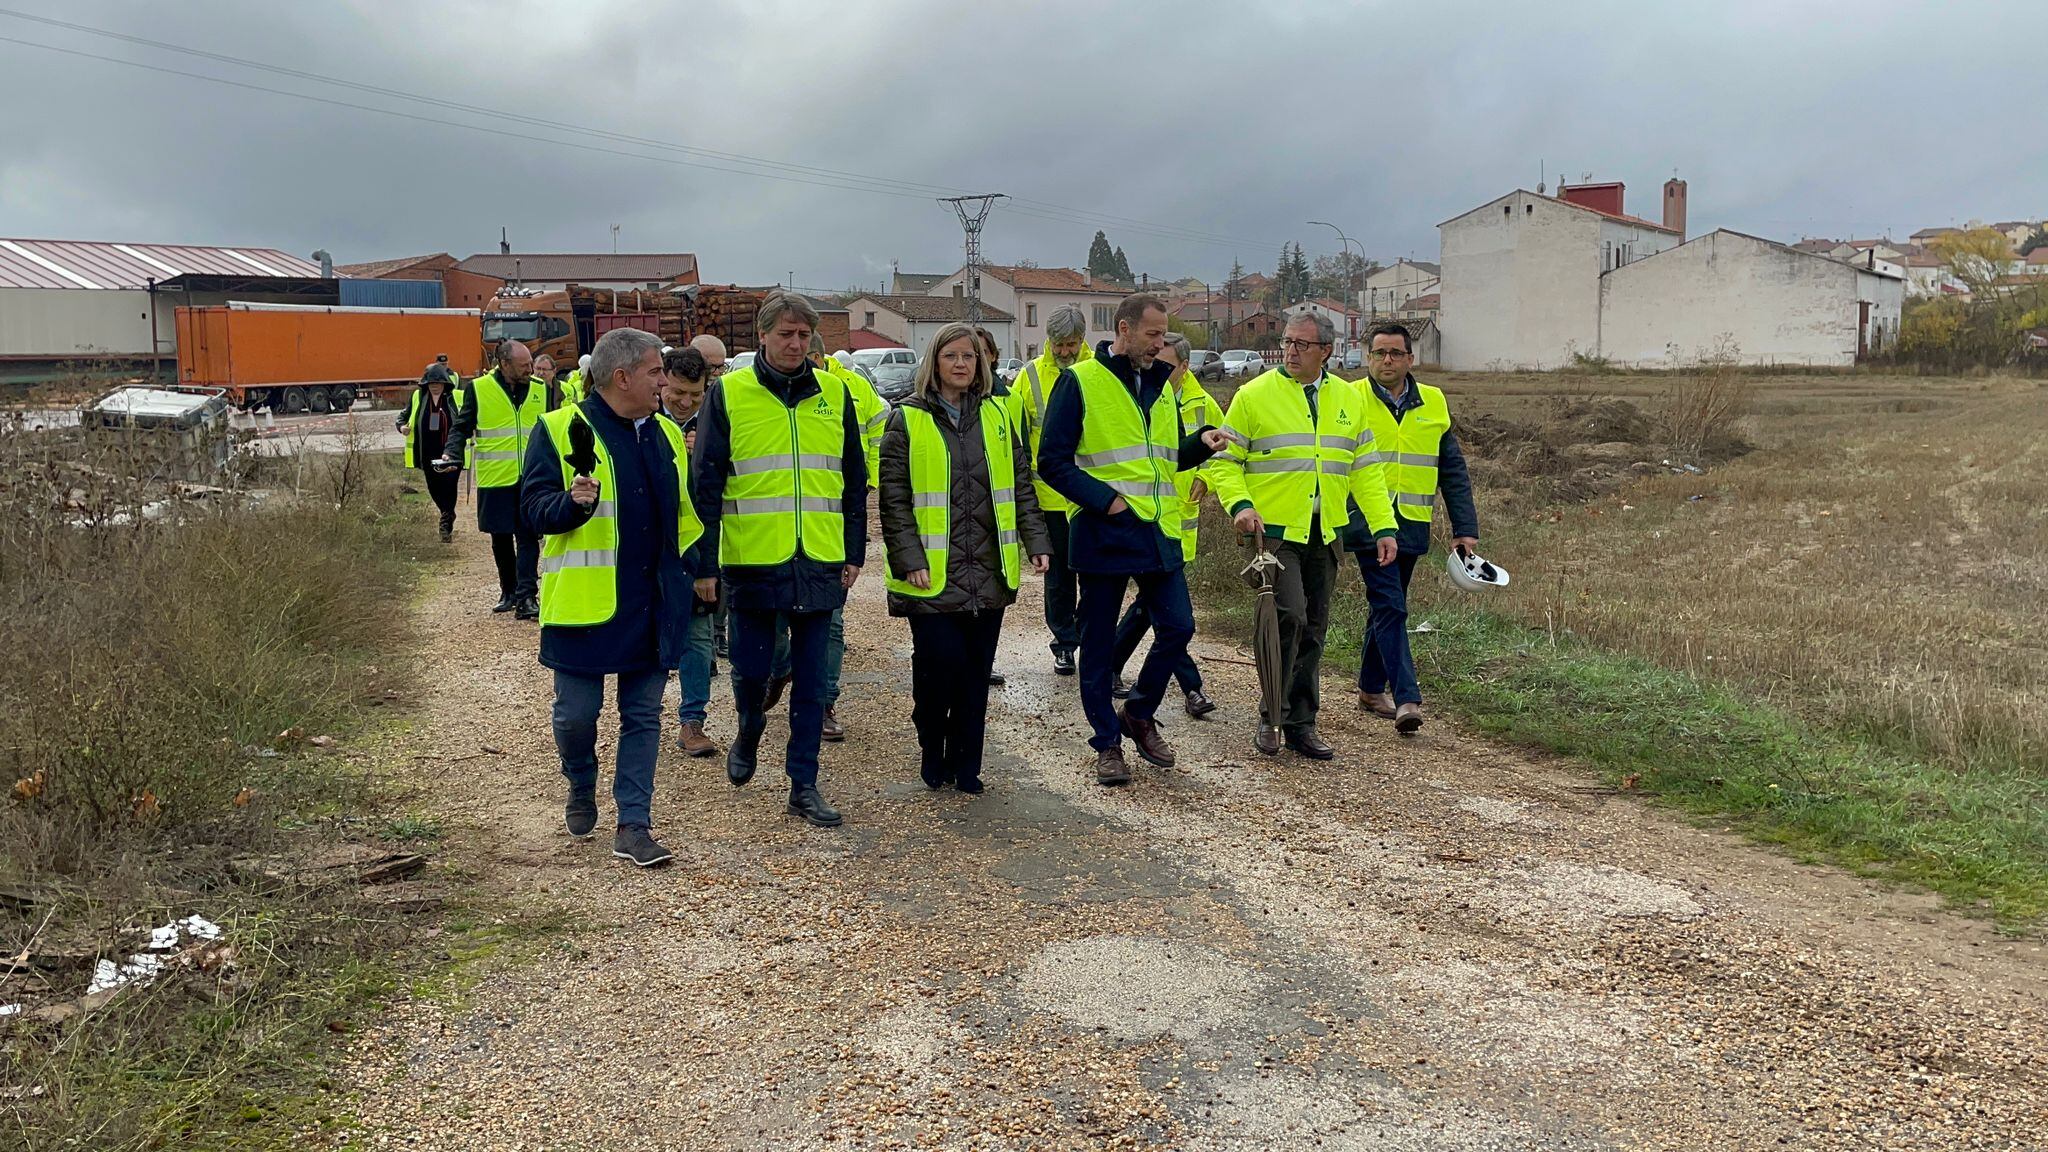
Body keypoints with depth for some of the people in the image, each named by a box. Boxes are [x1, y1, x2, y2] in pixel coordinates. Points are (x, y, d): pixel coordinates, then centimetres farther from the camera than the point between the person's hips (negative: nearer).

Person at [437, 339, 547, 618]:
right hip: (495, 478, -1)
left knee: (528, 537, -7)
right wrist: (451, 454, -15)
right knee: (501, 538, 9)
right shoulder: (479, 389, -3)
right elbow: (462, 428, 1)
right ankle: (508, 592, 24)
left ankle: (526, 596, -8)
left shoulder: (539, 390, 8)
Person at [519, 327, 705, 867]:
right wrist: (575, 502, -27)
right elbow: (535, 507, -11)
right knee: (576, 713, 4)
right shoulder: (560, 429, -6)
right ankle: (581, 791, 33)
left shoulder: (666, 433, 11)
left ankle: (633, 824, 14)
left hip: (653, 604, 5)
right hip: (584, 599, -4)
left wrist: (689, 568, 11)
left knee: (643, 716, 6)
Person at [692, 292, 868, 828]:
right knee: (751, 668, 7)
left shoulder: (834, 393, 7)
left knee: (811, 679, 6)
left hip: (819, 562, 2)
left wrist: (855, 553, 8)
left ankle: (804, 784, 15)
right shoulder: (728, 394, -1)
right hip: (752, 560, -2)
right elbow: (706, 483, -2)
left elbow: (854, 480, 11)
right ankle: (748, 737, 38)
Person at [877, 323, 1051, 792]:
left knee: (976, 673, 7)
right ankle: (932, 751, 18)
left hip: (988, 572, 4)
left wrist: (1036, 541, 3)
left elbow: (1021, 485, 13)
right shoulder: (907, 421, -1)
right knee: (939, 664, -8)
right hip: (932, 574, -4)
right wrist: (909, 559, -14)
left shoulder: (997, 416, 11)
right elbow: (894, 500, -5)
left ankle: (965, 764, 20)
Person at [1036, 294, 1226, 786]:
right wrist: (1105, 499, -17)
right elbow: (1052, 461, -10)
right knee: (1098, 644, 4)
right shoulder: (1079, 381, -7)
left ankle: (1139, 715, 26)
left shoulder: (1161, 385, 13)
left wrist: (1202, 443, 0)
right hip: (1104, 536, -5)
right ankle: (1107, 742, 18)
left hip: (1158, 533, 6)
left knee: (1177, 627, 3)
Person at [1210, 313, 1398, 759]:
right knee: (1289, 615, -18)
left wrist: (1384, 525, 5)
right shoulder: (1254, 395, -2)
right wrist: (1239, 505, -18)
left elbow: (1366, 469, 13)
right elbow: (1225, 460, -1)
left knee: (1313, 628, 9)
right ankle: (1271, 717, -1)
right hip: (1273, 527, -5)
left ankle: (1300, 724, 20)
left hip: (1324, 533, 5)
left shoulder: (1348, 399, 11)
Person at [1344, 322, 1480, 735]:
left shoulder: (1434, 403, 9)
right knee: (1390, 607, -12)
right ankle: (1407, 699, -14)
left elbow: (1453, 471, 11)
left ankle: (1371, 688, 26)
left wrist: (1465, 527, 6)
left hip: (1412, 527, 4)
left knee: (1388, 607, 14)